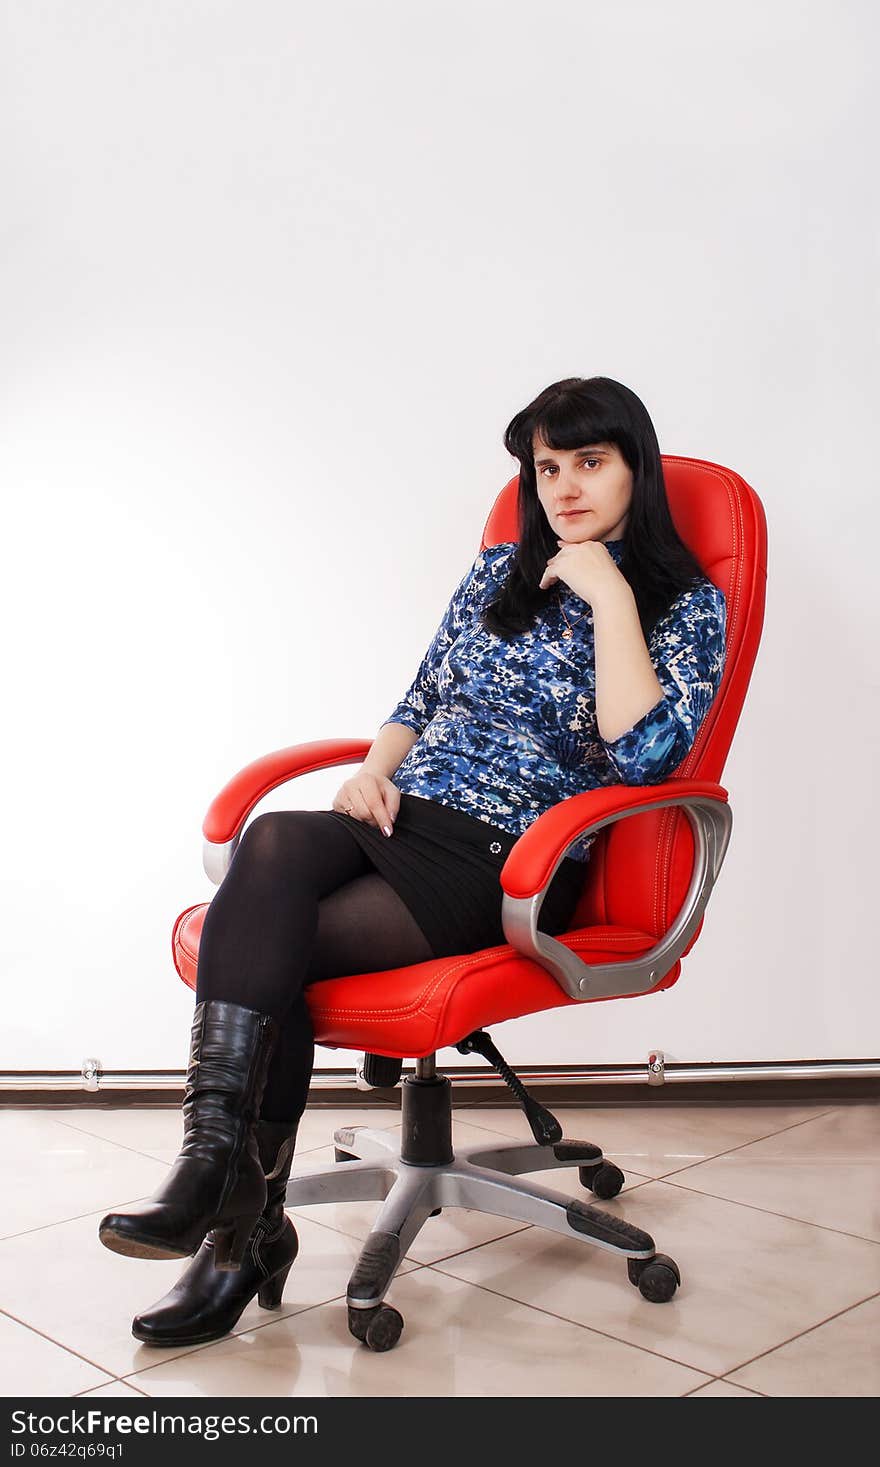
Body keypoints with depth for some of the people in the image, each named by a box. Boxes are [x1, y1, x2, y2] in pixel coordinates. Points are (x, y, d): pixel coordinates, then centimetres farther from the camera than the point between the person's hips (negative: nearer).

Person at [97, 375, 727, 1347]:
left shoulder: (686, 604, 3)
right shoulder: (500, 571, 19)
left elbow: (643, 753, -15)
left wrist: (609, 597, -13)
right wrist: (375, 768, 3)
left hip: (513, 867, -5)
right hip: (404, 821, 5)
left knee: (272, 950, -25)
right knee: (275, 843, -31)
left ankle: (242, 1222, -12)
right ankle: (227, 1195, -31)